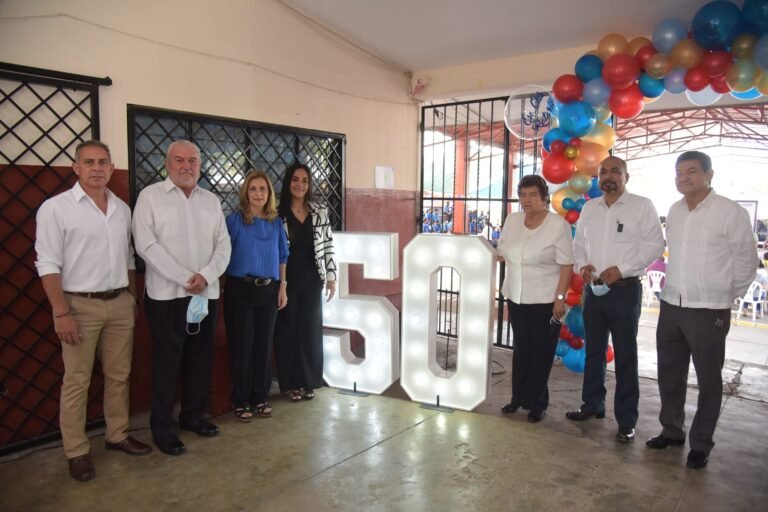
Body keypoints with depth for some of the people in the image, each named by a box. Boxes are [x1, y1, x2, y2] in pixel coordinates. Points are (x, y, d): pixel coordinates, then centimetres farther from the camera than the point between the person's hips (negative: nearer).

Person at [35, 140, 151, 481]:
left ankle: (117, 435, 28)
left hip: (120, 303, 5)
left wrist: (133, 298, 12)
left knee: (119, 375, 13)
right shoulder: (56, 207, -7)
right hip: (80, 305, -5)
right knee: (77, 381, 4)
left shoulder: (122, 209, 8)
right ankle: (76, 452, 16)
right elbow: (48, 264, -10)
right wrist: (61, 313, -15)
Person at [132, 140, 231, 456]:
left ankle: (193, 415, 28)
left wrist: (205, 276, -12)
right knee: (167, 362, 3)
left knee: (200, 359, 12)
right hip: (167, 294, -4)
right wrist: (185, 279, -16)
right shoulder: (150, 196, -2)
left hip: (206, 294, 5)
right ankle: (163, 427, 16)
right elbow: (146, 245, -12)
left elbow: (223, 244, 6)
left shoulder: (211, 200, 11)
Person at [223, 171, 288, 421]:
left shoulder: (276, 222, 7)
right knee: (242, 345, 2)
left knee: (264, 344, 9)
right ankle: (241, 400, 16)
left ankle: (260, 397, 23)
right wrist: (227, 284, -11)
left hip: (269, 290, 4)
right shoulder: (234, 219, -4)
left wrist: (282, 287, 8)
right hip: (240, 290, -3)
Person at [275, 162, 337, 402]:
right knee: (288, 329, 5)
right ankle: (291, 383, 18)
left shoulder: (319, 212, 3)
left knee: (311, 329, 7)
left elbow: (328, 245, 4)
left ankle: (309, 382, 20)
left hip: (312, 280, 2)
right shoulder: (278, 212, -4)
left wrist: (331, 276, 1)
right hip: (287, 280, -2)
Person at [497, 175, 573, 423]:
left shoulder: (559, 225, -12)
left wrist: (560, 298, -16)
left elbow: (567, 265, -12)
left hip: (545, 301, -4)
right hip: (516, 298, 5)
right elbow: (501, 253, 15)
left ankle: (537, 404, 19)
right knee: (521, 350, 14)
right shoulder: (512, 220, 4)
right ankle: (518, 397, 27)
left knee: (541, 353, 6)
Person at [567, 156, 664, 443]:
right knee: (593, 351, 15)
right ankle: (592, 405, 30)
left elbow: (654, 245, -8)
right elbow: (579, 243, 16)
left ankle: (626, 421, 11)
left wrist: (621, 269, -17)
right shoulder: (589, 208, 11)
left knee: (625, 357, 1)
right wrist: (582, 264, -4)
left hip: (625, 290, -5)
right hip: (593, 289, 5)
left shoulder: (642, 206, -4)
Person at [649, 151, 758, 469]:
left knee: (708, 380, 8)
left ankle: (701, 444, 23)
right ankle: (672, 430, 32)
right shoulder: (674, 211, 7)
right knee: (669, 374, 15)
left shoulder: (731, 212, -10)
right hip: (670, 306, 6)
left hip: (709, 311, -5)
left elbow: (746, 262, -4)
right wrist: (674, 288, 13)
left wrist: (727, 297, 4)